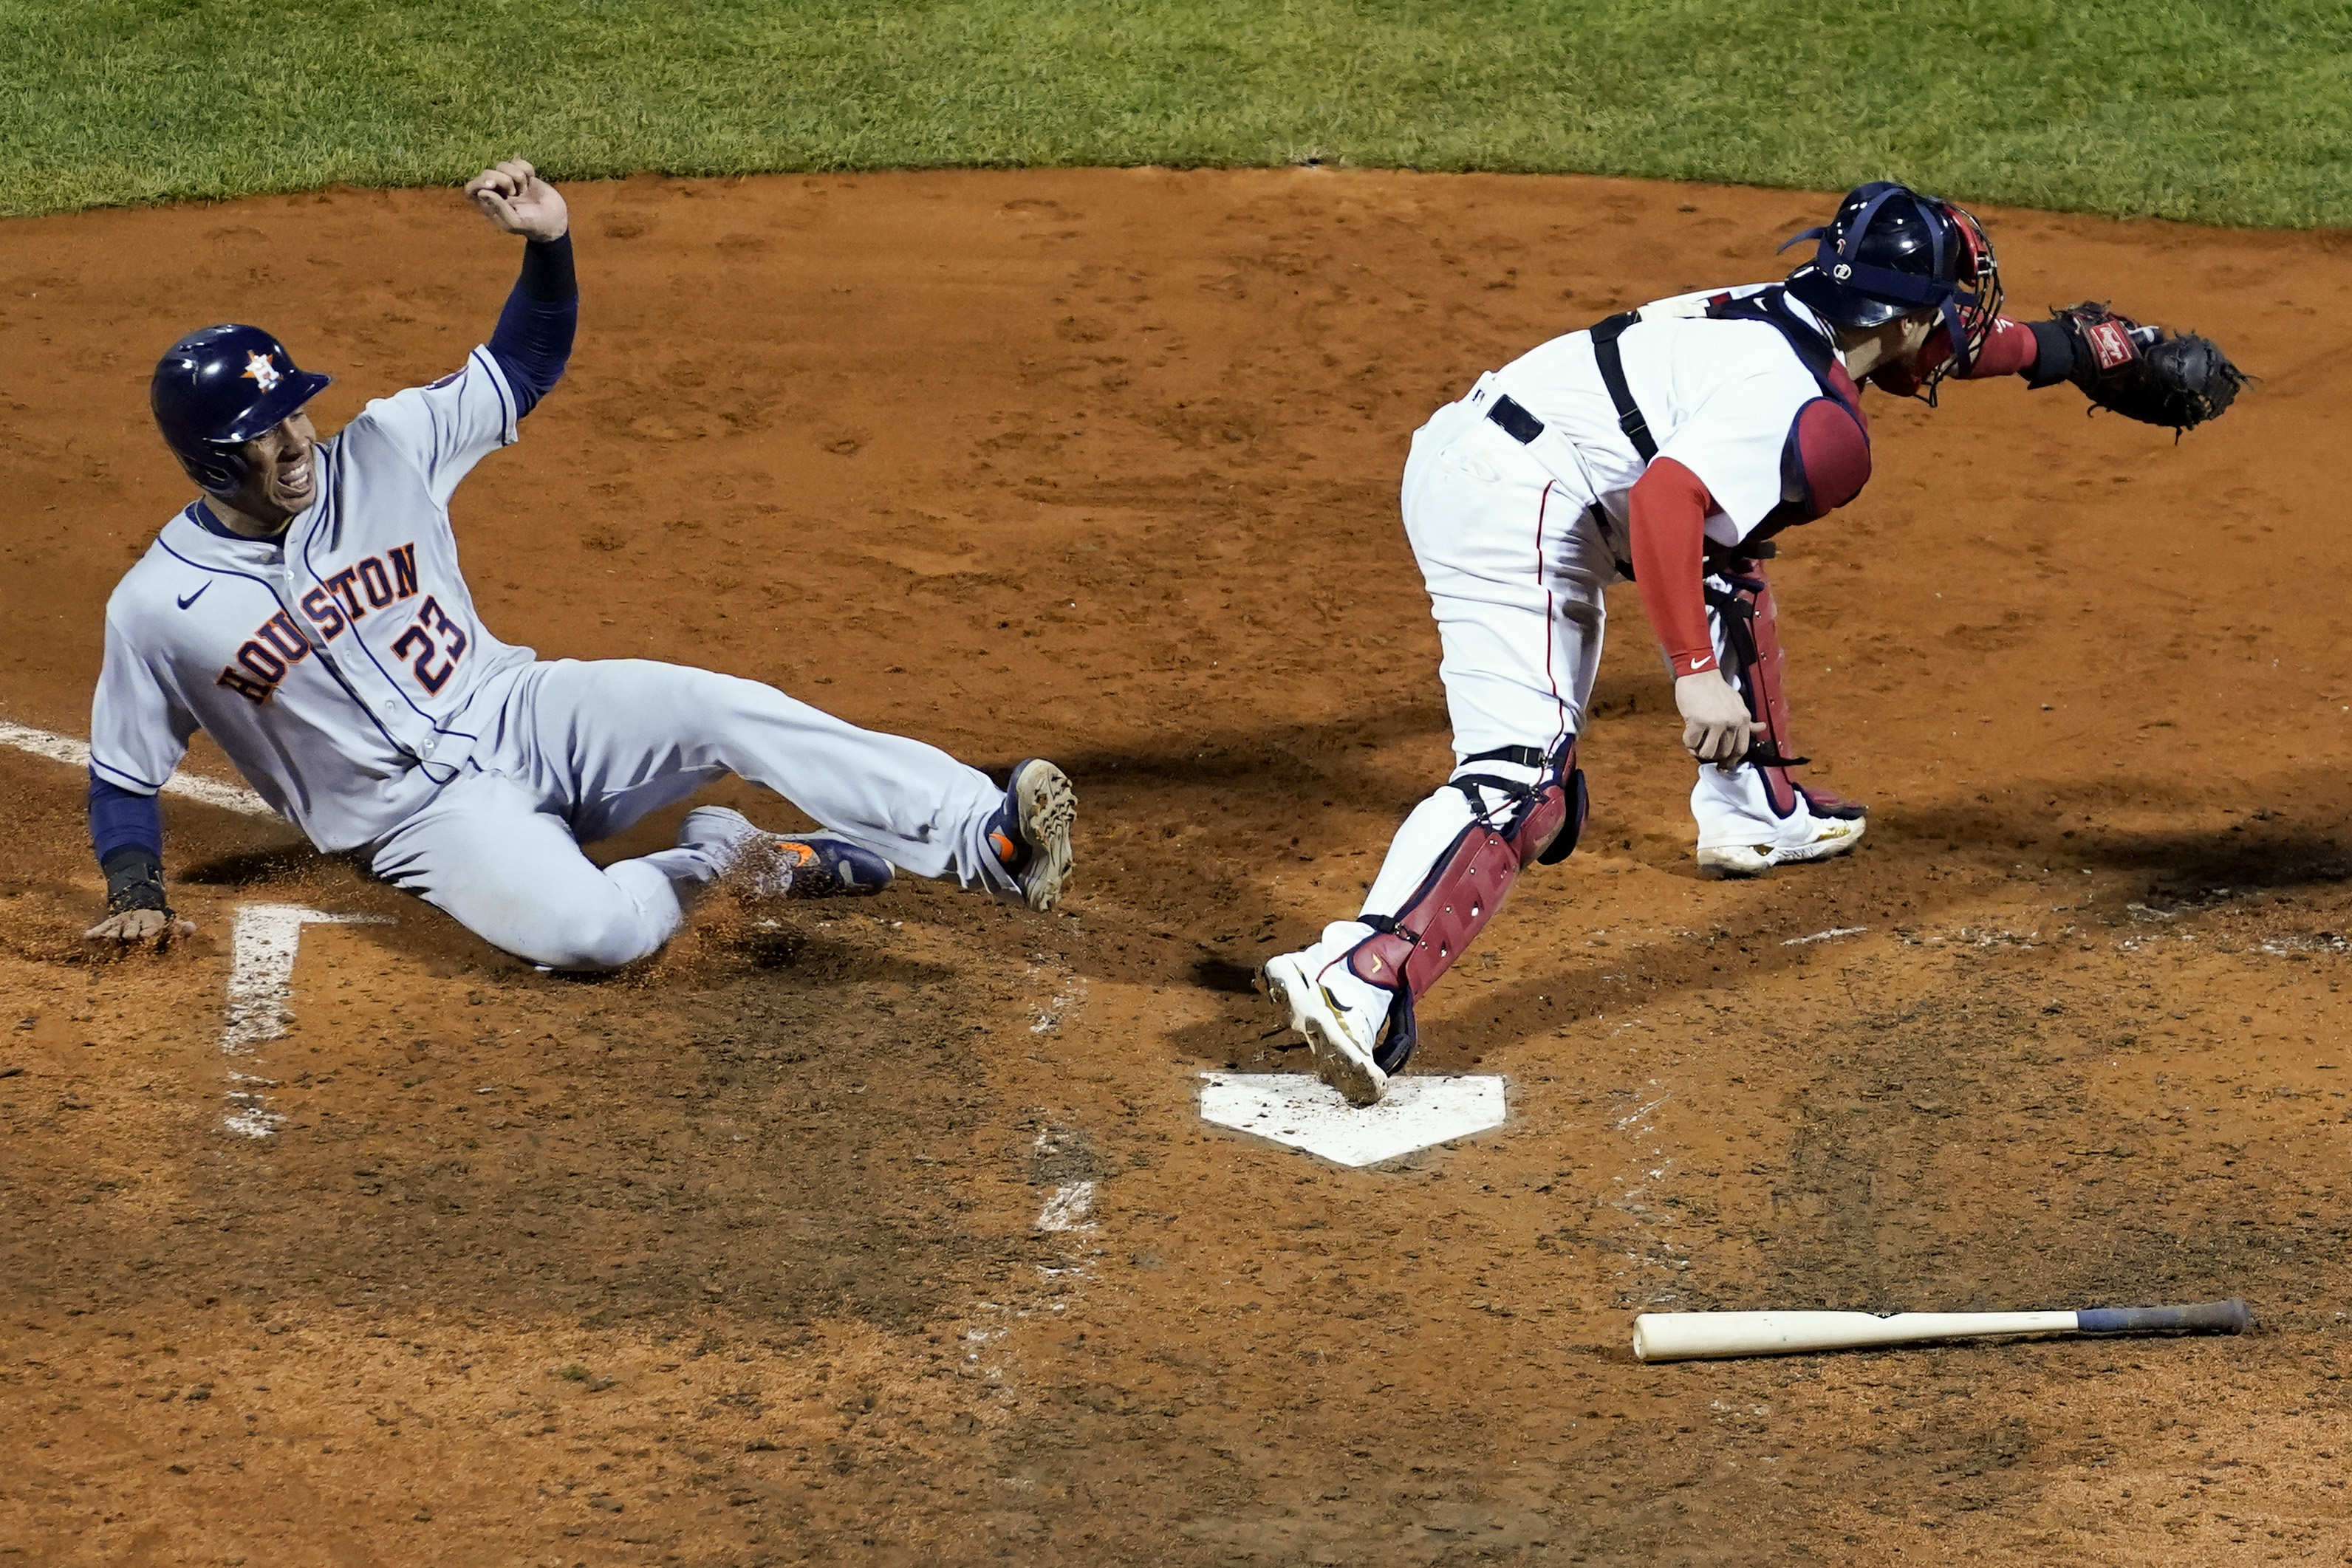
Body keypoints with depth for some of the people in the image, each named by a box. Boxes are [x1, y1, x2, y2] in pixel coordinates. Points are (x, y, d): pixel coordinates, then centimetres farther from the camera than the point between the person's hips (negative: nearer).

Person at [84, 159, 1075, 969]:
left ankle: (988, 839, -32)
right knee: (591, 930, -34)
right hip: (426, 815, -3)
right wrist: (134, 893, -14)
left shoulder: (378, 452, -1)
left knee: (717, 708, -25)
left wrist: (548, 243, -15)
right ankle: (710, 861, -4)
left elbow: (526, 365, 4)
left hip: (517, 713, 3)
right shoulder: (159, 607, -9)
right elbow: (125, 775, 3)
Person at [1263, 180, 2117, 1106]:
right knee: (1520, 775, -20)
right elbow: (1665, 500, -29)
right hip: (1514, 507, -10)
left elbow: (1920, 346, 35)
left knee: (1727, 563, 28)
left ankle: (1750, 811, 38)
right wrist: (1696, 672, -30)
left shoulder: (1792, 313, 14)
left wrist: (2059, 347, 44)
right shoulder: (1806, 410, -15)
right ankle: (1358, 977, -36)